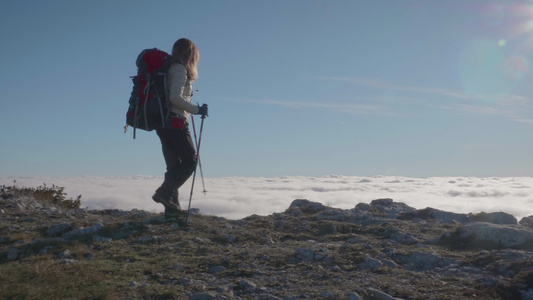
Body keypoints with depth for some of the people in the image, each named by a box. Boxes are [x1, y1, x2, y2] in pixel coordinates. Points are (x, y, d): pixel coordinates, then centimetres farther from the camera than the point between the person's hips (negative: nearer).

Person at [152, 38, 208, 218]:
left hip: (163, 123, 9)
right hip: (175, 123, -9)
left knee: (174, 165, 8)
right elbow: (175, 97, -19)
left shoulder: (170, 68, 19)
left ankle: (172, 207, 7)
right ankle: (164, 193, -13)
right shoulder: (180, 69, -7)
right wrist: (197, 110, -12)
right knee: (190, 160, -2)